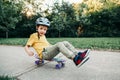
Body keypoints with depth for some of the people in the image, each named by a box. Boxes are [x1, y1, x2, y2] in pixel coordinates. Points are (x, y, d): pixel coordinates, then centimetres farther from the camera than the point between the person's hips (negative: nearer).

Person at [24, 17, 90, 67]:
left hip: (50, 52, 8)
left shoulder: (43, 36, 30)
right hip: (44, 53, -7)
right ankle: (75, 59, -45)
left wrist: (53, 46, 16)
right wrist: (28, 51, -19)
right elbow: (26, 46, 2)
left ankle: (78, 54, -24)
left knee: (65, 43, -9)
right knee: (59, 44, -31)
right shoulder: (34, 35, 8)